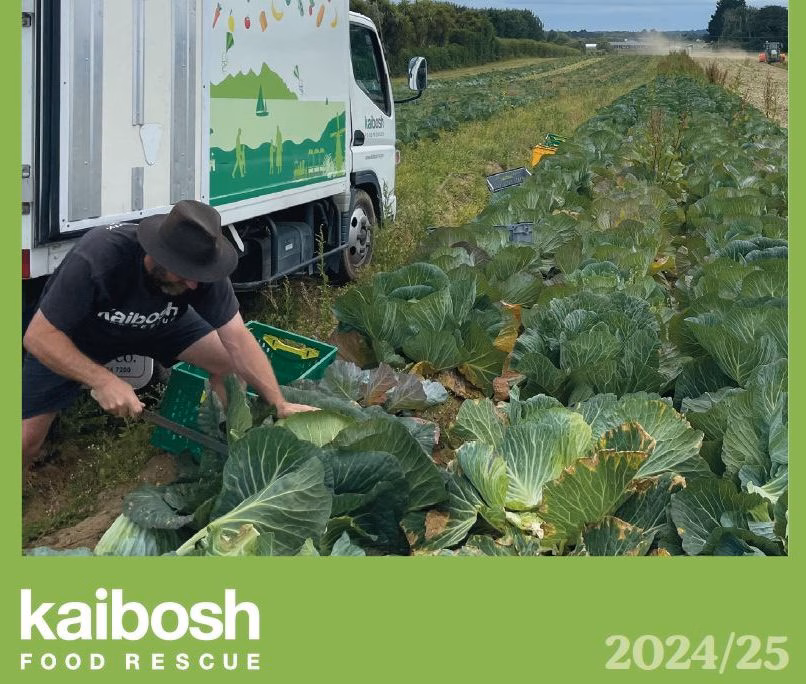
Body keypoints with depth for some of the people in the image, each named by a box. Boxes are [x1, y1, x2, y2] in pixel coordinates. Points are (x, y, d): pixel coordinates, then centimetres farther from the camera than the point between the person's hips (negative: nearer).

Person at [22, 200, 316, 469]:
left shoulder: (201, 265, -29)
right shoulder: (97, 257, -40)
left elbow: (237, 339, -25)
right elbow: (39, 336, -35)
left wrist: (280, 404, -34)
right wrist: (102, 380, -46)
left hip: (158, 324, 4)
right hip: (73, 333, -3)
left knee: (230, 363, -13)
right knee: (27, 439, -10)